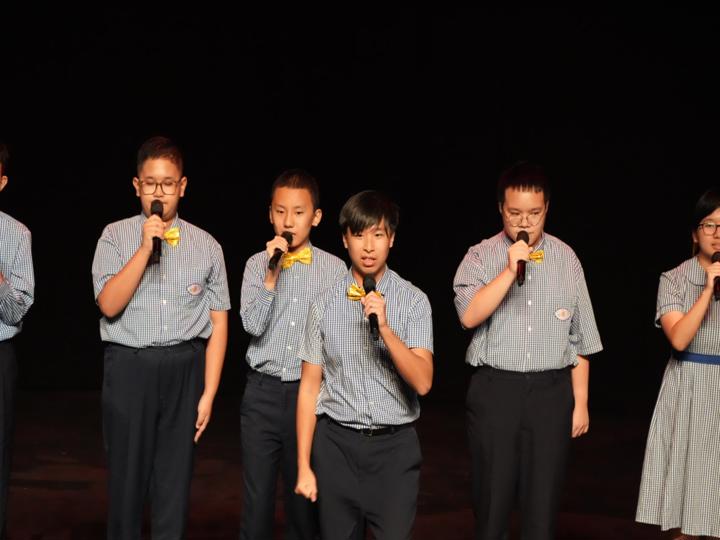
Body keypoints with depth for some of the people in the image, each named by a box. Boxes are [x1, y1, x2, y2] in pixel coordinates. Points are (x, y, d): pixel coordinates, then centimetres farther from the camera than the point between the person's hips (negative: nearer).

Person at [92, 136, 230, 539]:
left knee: (175, 479, 6)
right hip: (129, 367, -1)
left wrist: (209, 393, -1)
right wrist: (146, 247, -14)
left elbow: (219, 322, 5)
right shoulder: (116, 236, 3)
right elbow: (109, 305, -9)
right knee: (127, 476, 6)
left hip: (184, 368, 1)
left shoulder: (206, 245, 5)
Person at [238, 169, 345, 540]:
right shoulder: (257, 264, 3)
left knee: (305, 496, 6)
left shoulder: (335, 268, 2)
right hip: (263, 393, 0)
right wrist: (272, 274, -14)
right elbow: (252, 325, -8)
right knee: (256, 498, 2)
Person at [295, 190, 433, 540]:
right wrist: (304, 467, 3)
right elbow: (309, 387, 4)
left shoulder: (413, 301, -4)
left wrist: (385, 328, -24)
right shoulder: (325, 304, 0)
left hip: (395, 445, -1)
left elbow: (422, 382, -12)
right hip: (337, 444, 2)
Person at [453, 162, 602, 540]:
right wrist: (510, 269, -20)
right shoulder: (481, 256, 1)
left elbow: (580, 338, 9)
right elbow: (469, 316, -15)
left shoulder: (565, 258, 7)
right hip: (495, 388, -1)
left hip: (551, 391, 2)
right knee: (491, 498, 4)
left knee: (543, 500, 6)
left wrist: (581, 402, 7)